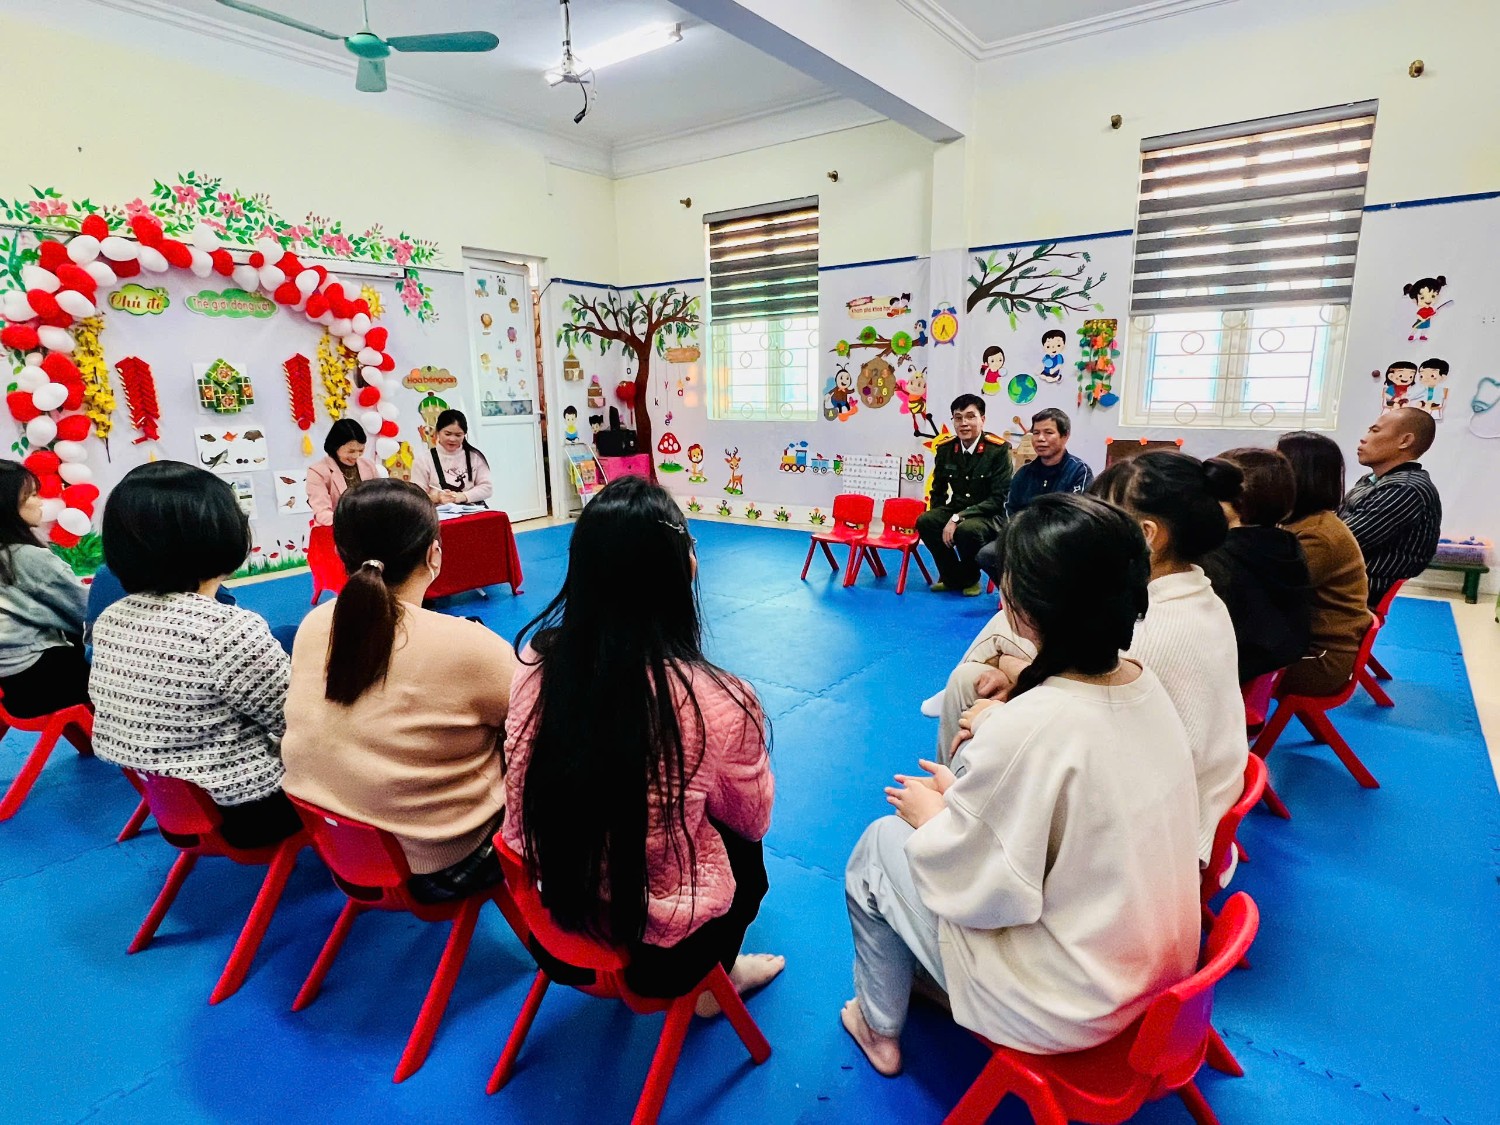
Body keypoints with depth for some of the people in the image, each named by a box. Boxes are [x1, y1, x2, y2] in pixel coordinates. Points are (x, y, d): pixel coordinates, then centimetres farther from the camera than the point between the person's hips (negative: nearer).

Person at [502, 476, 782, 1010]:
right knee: (744, 843, 26)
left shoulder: (537, 662, -16)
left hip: (550, 924, 4)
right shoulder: (715, 702, -29)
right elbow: (751, 820, -7)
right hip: (657, 949, -4)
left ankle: (708, 972, 38)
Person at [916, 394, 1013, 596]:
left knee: (967, 529, -36)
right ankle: (952, 577, -1)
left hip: (991, 515, -5)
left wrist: (958, 518, -25)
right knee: (925, 521, -24)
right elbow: (938, 491, 12)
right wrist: (942, 521, -7)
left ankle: (970, 579, -3)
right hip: (957, 510, 5)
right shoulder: (945, 448, 0)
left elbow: (999, 499, -18)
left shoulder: (999, 449, -15)